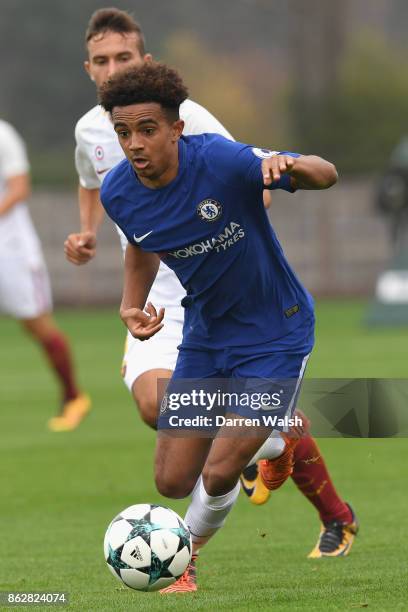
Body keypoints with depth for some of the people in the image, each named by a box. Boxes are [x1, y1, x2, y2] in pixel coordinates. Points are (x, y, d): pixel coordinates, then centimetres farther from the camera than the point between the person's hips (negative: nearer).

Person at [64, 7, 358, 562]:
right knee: (154, 401, -24)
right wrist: (88, 233, 9)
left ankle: (337, 520, 25)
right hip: (156, 300, 3)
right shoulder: (90, 131, 4)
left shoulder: (183, 116, -11)